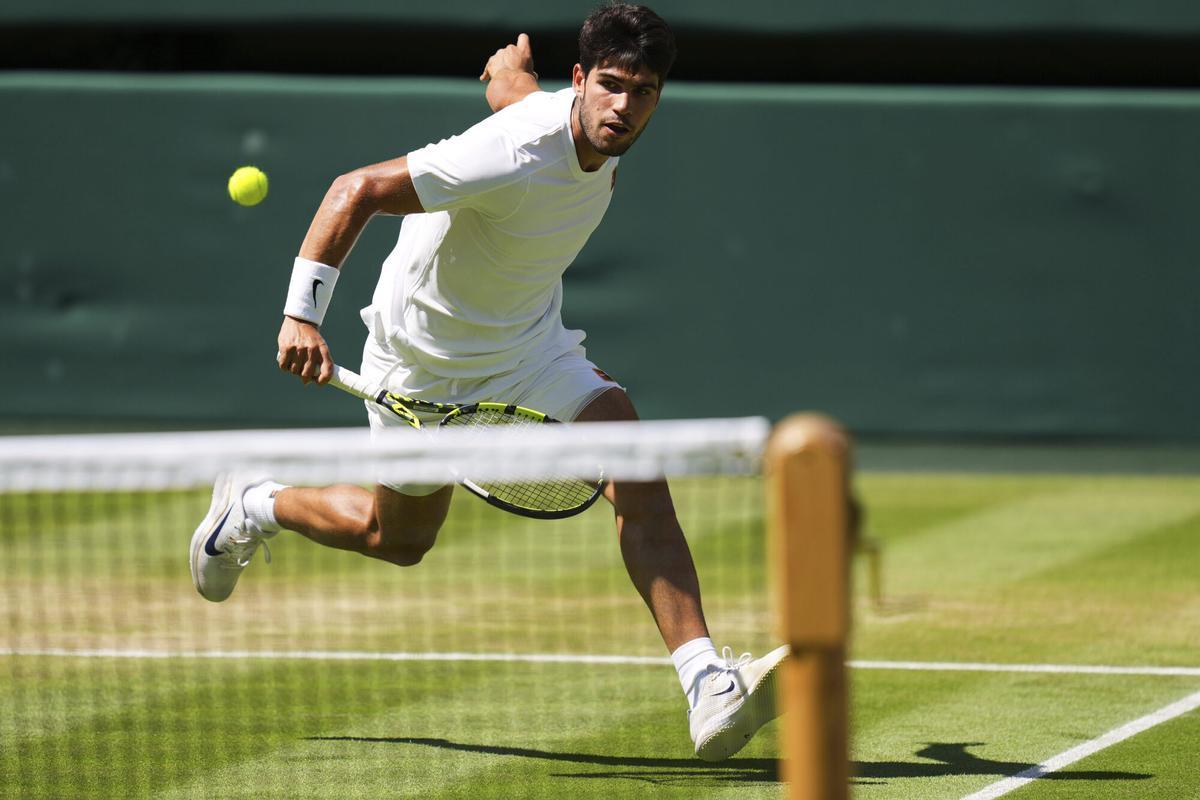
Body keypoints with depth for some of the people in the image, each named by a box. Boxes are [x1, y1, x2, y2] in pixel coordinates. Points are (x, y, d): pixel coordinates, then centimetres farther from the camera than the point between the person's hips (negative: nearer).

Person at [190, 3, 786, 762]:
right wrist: (302, 316, -39)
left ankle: (709, 691, -23)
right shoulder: (513, 157, -35)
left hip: (531, 345, 6)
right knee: (399, 538, 15)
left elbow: (509, 85, 12)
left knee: (639, 479, -16)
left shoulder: (604, 136, -10)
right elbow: (355, 191, -33)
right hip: (427, 359, -6)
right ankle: (253, 505, 44)